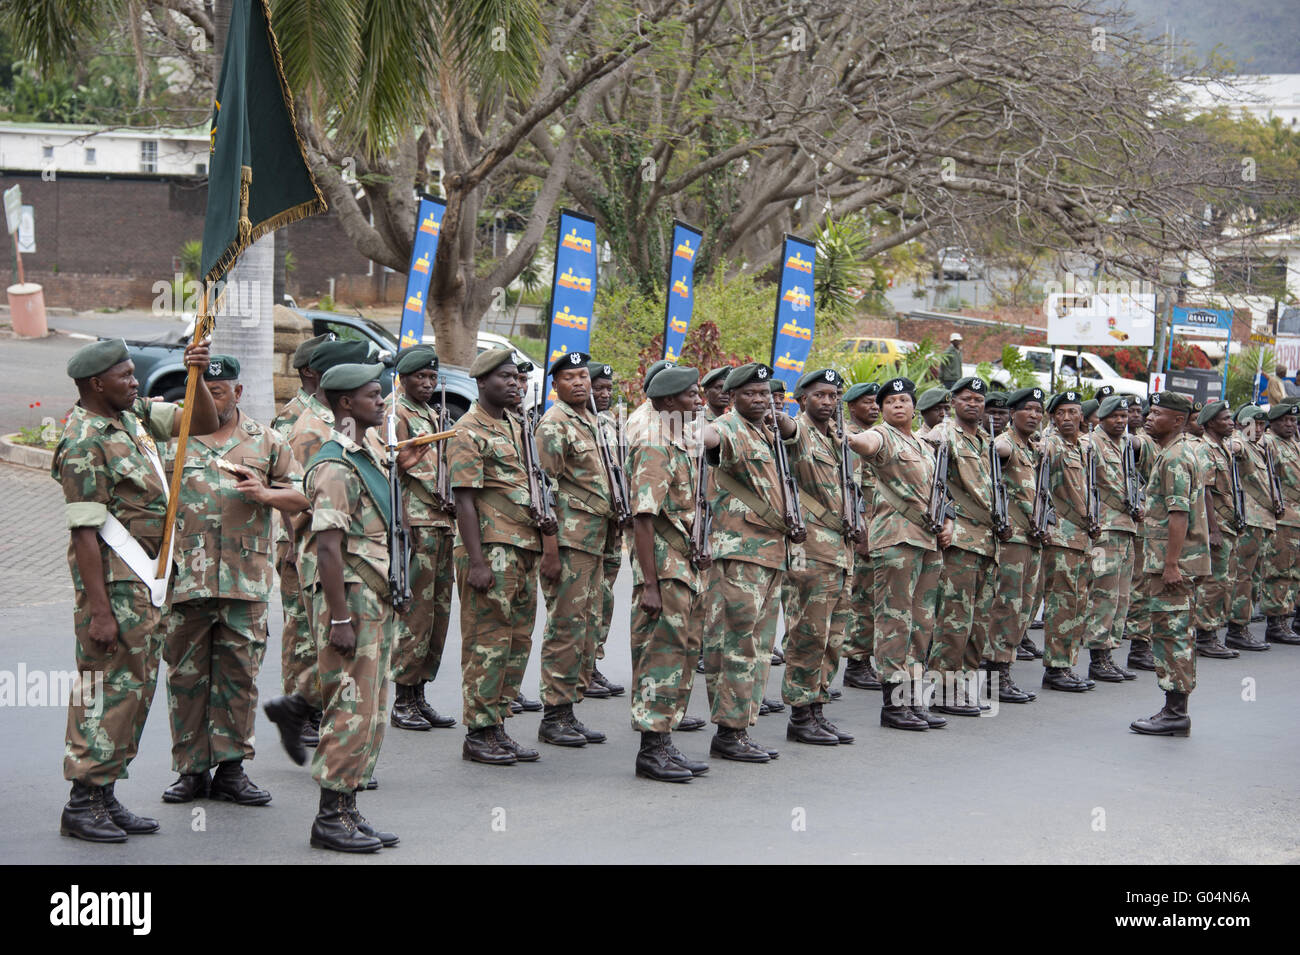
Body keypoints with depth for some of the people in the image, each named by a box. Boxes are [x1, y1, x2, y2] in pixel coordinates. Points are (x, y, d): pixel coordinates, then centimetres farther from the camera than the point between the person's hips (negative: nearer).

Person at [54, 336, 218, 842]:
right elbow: (84, 532, -19)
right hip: (114, 578, -9)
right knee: (110, 687, -5)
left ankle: (105, 795, 19)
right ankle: (82, 804, 2)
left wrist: (196, 374, -4)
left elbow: (204, 422, 14)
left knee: (138, 685, 12)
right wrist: (99, 610, -22)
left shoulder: (134, 414, 10)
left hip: (148, 575, 9)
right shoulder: (84, 442, -16)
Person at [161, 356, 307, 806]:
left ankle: (231, 768, 13)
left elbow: (301, 497, 12)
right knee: (186, 674, 3)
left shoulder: (265, 442, 11)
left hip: (246, 581, 1)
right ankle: (191, 769, 11)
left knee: (240, 675, 4)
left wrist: (264, 494, -7)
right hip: (184, 578, -1)